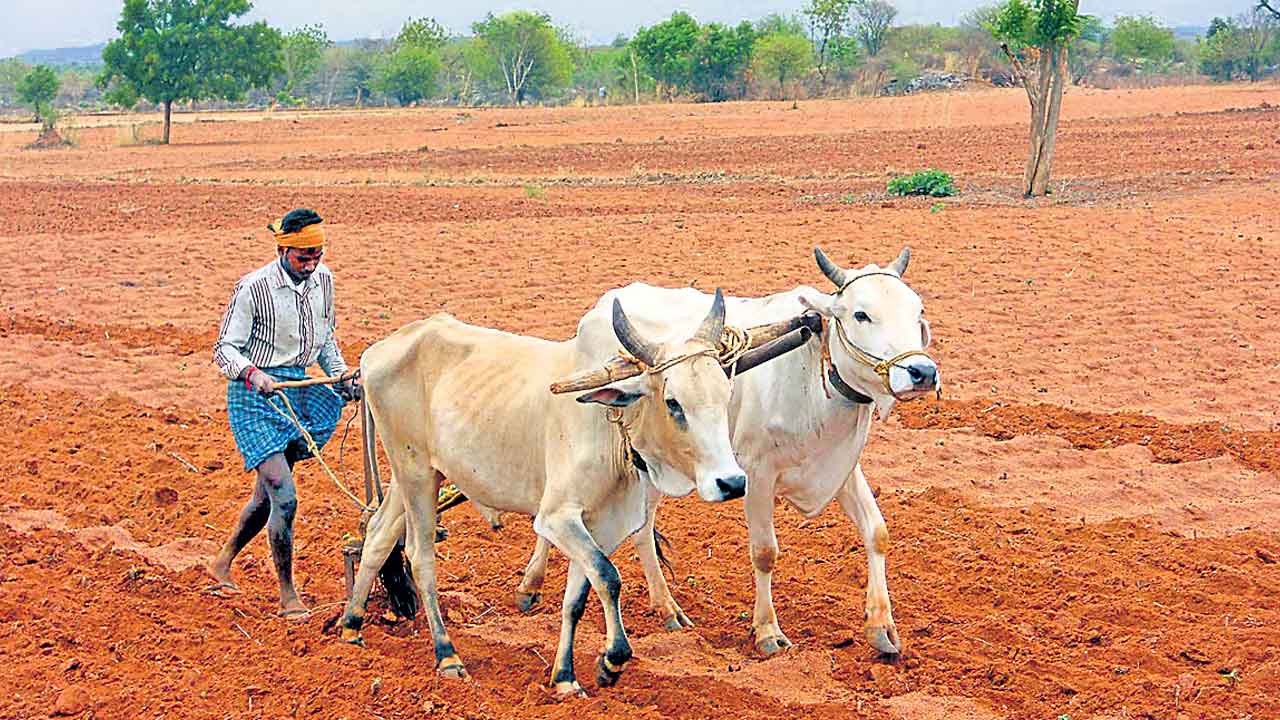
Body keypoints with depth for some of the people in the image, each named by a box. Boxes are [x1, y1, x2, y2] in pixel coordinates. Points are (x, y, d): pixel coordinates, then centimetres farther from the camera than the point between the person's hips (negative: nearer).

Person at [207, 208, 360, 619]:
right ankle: (288, 595, -2)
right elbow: (225, 348, -12)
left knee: (267, 493, 15)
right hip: (255, 396, -7)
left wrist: (342, 375, 4)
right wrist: (252, 373, -30)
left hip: (298, 391, 7)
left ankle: (223, 563, 38)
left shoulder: (322, 280, 4)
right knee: (285, 497, -14)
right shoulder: (254, 287, -15)